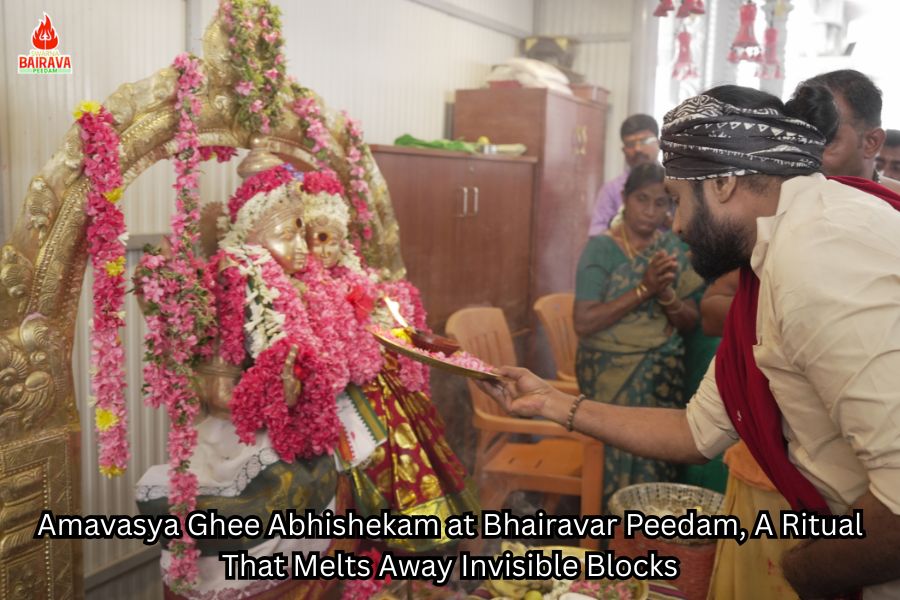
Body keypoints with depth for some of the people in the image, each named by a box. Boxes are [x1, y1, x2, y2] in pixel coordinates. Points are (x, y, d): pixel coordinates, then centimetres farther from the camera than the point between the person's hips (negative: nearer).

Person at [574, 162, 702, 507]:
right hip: (612, 374, -4)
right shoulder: (601, 248, -8)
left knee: (658, 460, 5)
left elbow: (690, 322, 5)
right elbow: (583, 322, -17)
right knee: (619, 459, 1)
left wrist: (666, 294, -15)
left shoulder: (672, 248, 5)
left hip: (664, 375, 4)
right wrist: (644, 289, -20)